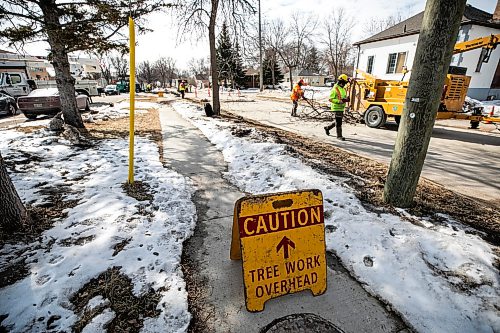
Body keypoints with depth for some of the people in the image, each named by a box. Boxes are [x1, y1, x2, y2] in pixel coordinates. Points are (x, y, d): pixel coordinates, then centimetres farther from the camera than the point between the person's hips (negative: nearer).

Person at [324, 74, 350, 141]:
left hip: (341, 108, 9)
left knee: (338, 121, 16)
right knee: (338, 122, -5)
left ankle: (327, 128, 34)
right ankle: (339, 136, 3)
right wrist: (340, 101, -25)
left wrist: (346, 99, 2)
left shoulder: (343, 89, 15)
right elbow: (331, 99, -17)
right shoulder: (335, 89, -13)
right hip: (336, 108, -9)